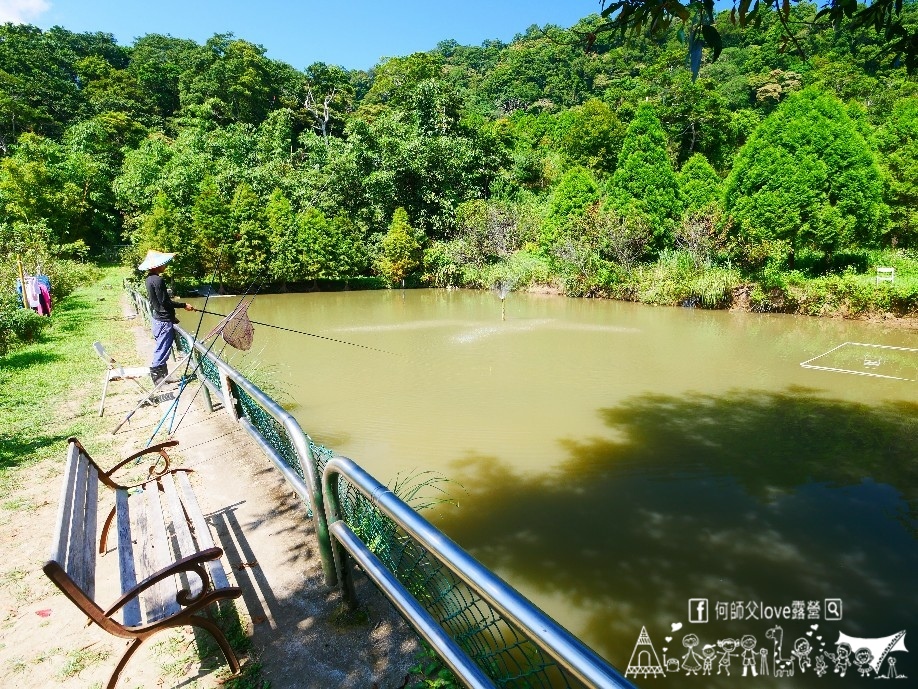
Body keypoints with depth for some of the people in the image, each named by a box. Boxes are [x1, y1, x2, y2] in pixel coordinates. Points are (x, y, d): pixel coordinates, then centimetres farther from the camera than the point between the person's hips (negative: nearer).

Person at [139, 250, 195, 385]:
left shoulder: (150, 278, 10)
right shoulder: (158, 280, -19)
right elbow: (164, 302, -21)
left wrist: (172, 316, 19)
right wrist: (184, 305, -12)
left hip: (157, 318, 10)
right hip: (164, 321, -10)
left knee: (160, 348, 16)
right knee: (162, 350, -4)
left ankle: (162, 376, 24)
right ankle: (158, 378, 1)